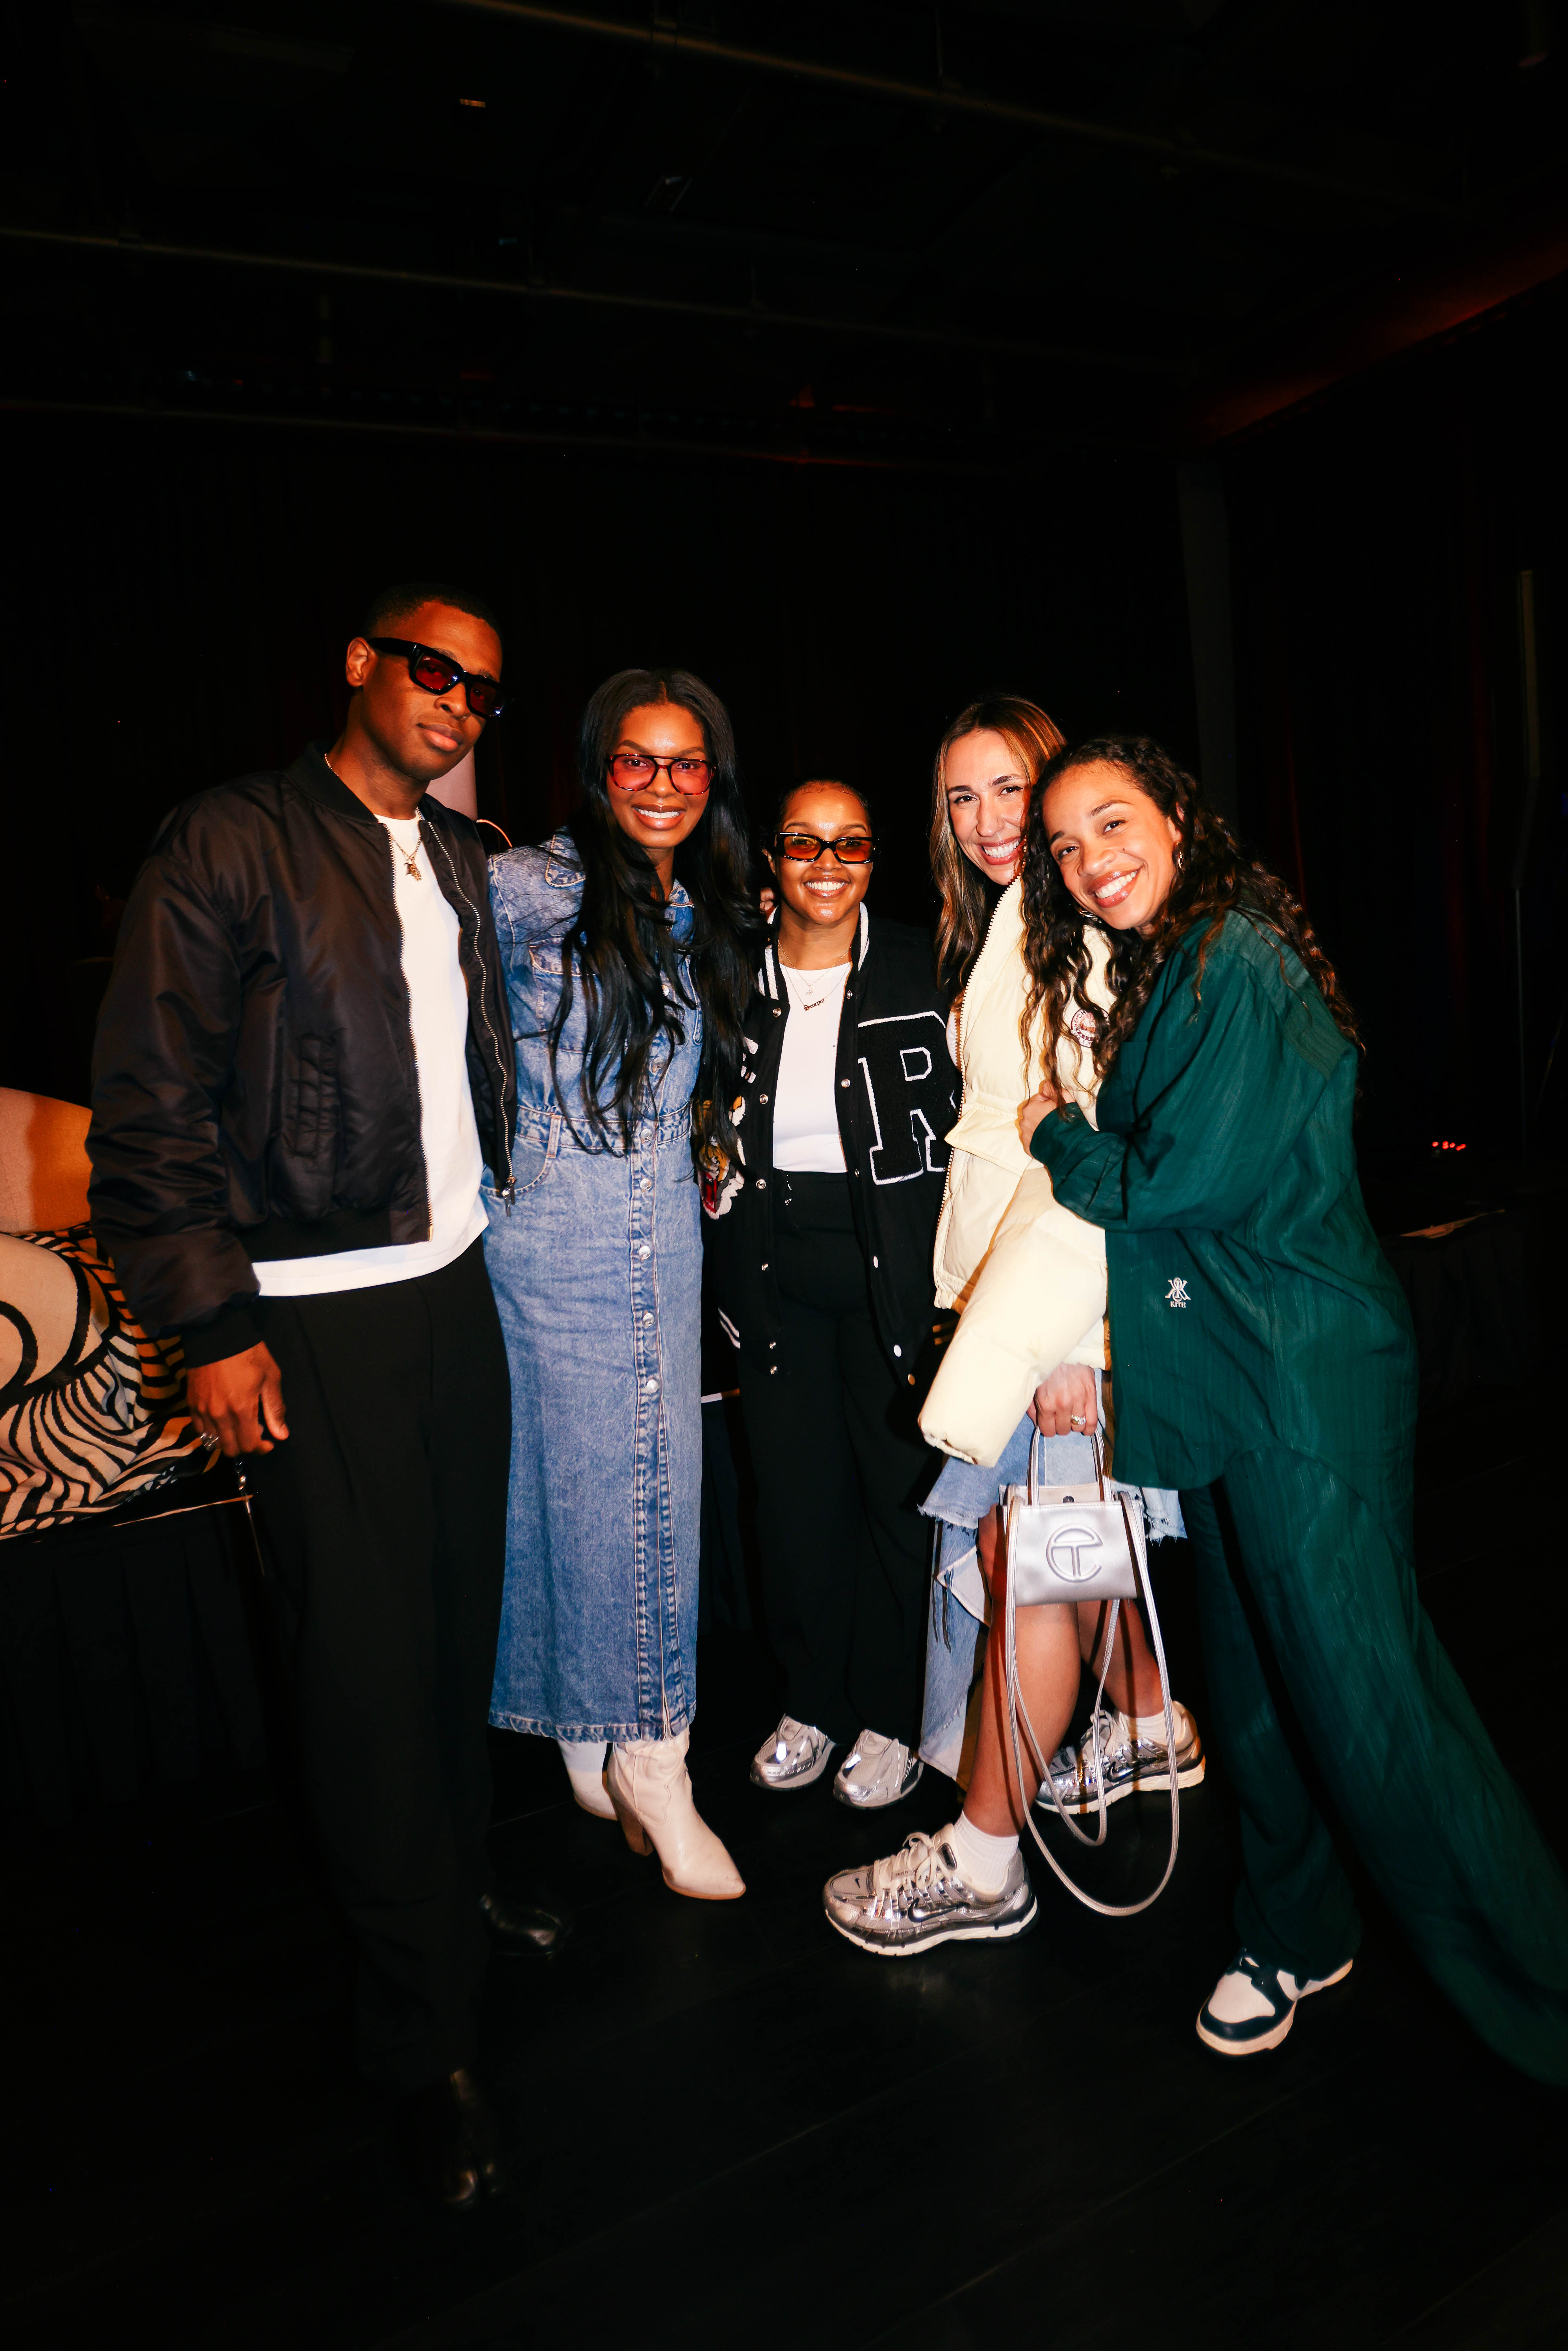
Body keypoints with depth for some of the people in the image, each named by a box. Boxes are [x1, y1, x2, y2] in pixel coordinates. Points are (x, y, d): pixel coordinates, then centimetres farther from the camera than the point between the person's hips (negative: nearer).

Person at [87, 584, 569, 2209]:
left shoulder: (462, 859, 13)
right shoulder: (230, 845, -6)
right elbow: (149, 1109, -9)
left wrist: (491, 1212, 12)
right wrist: (213, 1324, -13)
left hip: (456, 1292, 6)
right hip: (313, 1325, -6)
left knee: (459, 1623, 17)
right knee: (367, 1664, 2)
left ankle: (452, 1886, 40)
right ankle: (423, 2040, 19)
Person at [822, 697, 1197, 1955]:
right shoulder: (1000, 931, 19)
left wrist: (1064, 1333, -23)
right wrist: (971, 1293, 13)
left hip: (1080, 1296, -9)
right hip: (1010, 1281, 9)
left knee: (1036, 1558, -2)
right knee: (1028, 1539, 18)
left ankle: (981, 1863, 11)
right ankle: (1152, 1727, 42)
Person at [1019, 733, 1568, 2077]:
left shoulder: (1239, 957, -13)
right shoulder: (1153, 976, 17)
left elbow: (1187, 1178, -19)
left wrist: (1057, 1134, -2)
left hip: (1305, 1373, -9)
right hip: (1218, 1372, 9)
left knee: (1357, 1677, -3)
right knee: (1254, 1665, 17)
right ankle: (1295, 1936, 34)